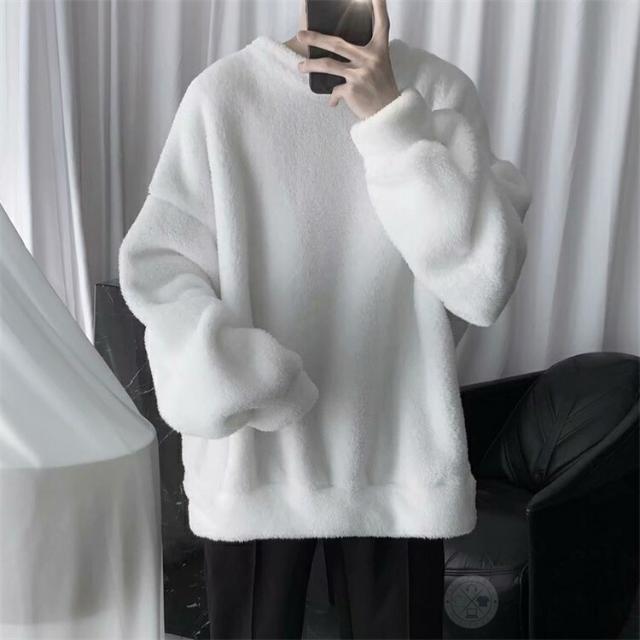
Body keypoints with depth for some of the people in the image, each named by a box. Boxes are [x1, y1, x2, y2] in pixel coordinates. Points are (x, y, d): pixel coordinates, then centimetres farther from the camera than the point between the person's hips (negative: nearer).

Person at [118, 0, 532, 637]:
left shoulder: (442, 91, -4)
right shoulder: (223, 92, -7)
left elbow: (485, 281, -13)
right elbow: (156, 266, -6)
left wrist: (392, 119, -19)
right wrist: (247, 386, -18)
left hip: (399, 455, 1)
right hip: (252, 456, 0)